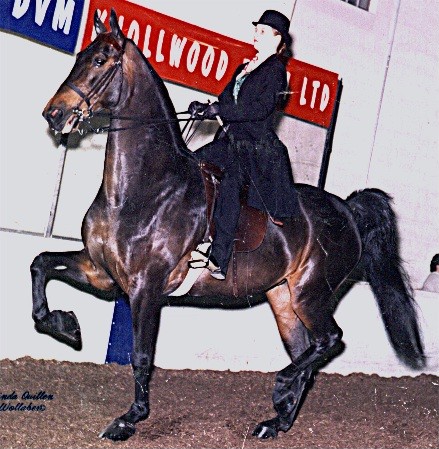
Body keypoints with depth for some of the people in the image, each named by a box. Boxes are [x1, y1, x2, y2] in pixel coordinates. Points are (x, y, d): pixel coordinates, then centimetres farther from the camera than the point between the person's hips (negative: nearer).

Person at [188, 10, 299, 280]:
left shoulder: (276, 70, -3)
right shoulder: (245, 69, 21)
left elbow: (262, 108, -16)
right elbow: (227, 101, 18)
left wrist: (219, 110, -22)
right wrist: (206, 109, -4)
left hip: (257, 148, -8)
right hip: (231, 141, 9)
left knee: (229, 181, -27)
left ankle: (219, 259, -28)